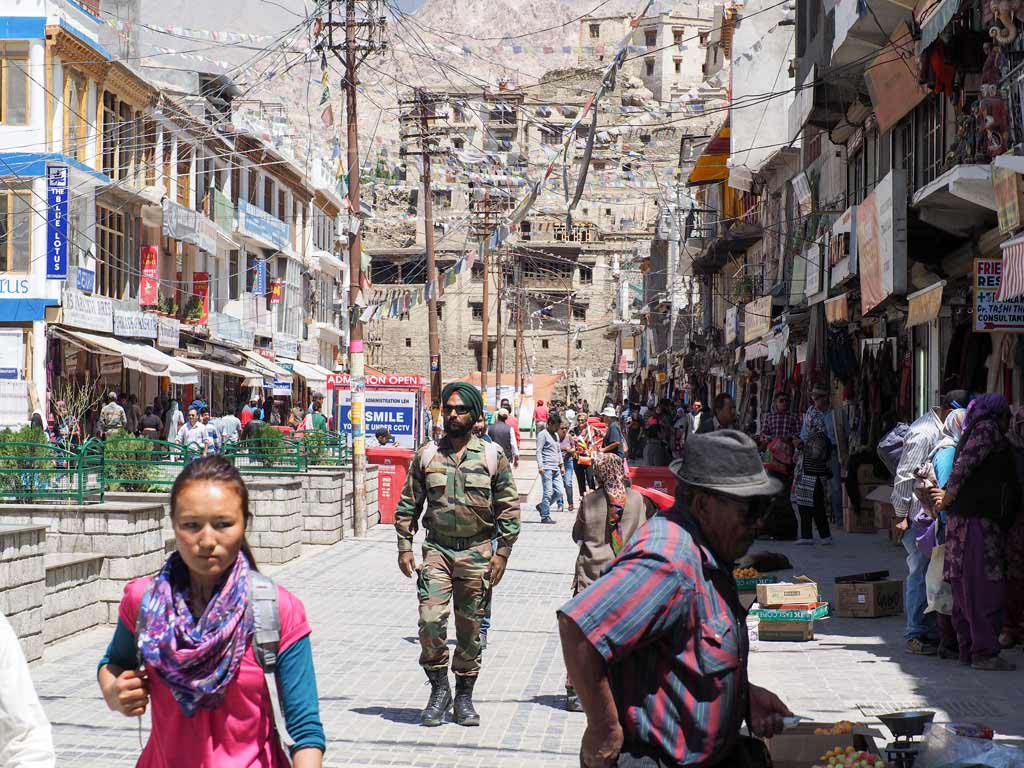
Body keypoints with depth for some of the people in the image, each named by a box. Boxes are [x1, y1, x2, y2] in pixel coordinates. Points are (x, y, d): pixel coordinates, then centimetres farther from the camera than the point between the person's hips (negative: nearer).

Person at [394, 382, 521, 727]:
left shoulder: (492, 456, 1)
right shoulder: (426, 455, 6)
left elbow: (509, 507, 2)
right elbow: (408, 505, 10)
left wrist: (502, 552, -4)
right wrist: (404, 547, 2)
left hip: (477, 552, -1)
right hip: (437, 549, 1)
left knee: (470, 628, 6)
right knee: (431, 620, -12)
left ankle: (464, 696, 18)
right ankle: (439, 689, 6)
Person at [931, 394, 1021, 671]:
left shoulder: (977, 431, 24)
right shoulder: (988, 429, -5)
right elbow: (965, 463, -15)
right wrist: (949, 496, -13)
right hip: (978, 520, -10)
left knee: (966, 590, 10)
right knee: (985, 588, -10)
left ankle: (969, 649, 14)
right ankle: (984, 653, -12)